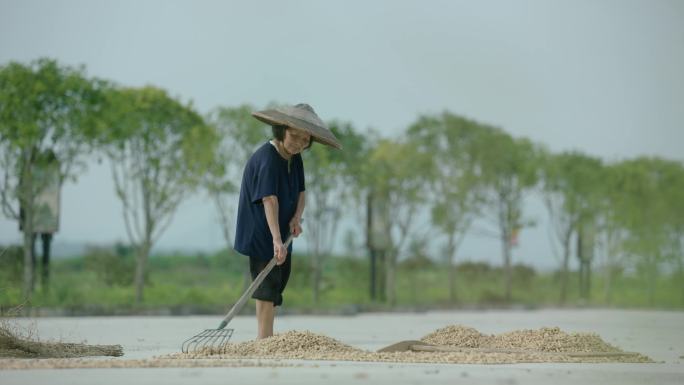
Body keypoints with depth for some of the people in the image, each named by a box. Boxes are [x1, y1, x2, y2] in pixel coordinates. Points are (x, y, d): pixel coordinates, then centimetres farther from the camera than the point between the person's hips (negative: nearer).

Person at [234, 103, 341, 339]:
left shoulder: (295, 159, 3)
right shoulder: (266, 159, -25)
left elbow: (300, 192, 8)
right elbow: (269, 199, -35)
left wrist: (297, 217, -14)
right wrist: (276, 240, -44)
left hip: (282, 232, 9)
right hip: (261, 233, -9)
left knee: (281, 278, 15)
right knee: (268, 284, -11)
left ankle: (267, 337, 25)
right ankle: (264, 339, -9)